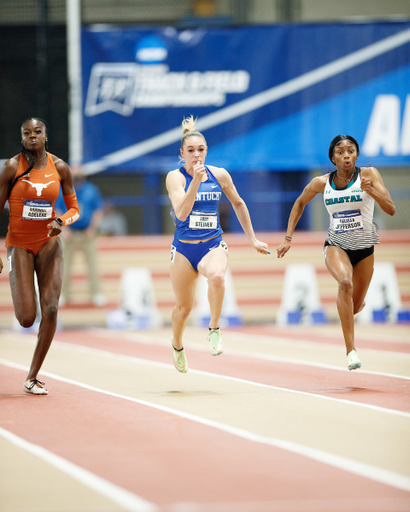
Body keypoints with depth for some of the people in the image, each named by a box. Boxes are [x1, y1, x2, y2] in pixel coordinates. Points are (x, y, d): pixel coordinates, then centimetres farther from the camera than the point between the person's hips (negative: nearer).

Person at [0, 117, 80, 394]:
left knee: (51, 309, -10)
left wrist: (61, 221, -15)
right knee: (27, 318, -8)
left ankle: (33, 376, 2)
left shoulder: (59, 167, 0)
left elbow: (74, 207, 8)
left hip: (49, 243, 2)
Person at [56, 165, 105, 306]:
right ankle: (64, 294, 11)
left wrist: (92, 229, -6)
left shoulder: (91, 190, 4)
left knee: (92, 263, -2)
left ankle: (96, 293, 5)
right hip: (69, 234, 0)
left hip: (87, 234, 0)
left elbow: (98, 211, 5)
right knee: (65, 264, 1)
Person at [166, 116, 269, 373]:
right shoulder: (176, 177, -8)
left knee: (216, 276, -35)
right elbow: (181, 213, -22)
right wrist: (195, 182, -31)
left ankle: (214, 330, -17)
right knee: (184, 307, 10)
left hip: (213, 245, 0)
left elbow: (238, 204, 17)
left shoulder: (219, 175, 0)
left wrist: (253, 239, 19)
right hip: (184, 248, 0)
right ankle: (177, 347, 41)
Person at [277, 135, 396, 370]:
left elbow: (391, 210, -18)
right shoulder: (322, 183, -6)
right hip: (336, 245, -1)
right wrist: (288, 238, 8)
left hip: (364, 249, 1)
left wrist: (371, 190, -34)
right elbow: (300, 203, 13)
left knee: (355, 307, 11)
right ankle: (351, 349, -36)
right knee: (345, 281, -33)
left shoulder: (369, 174, -12)